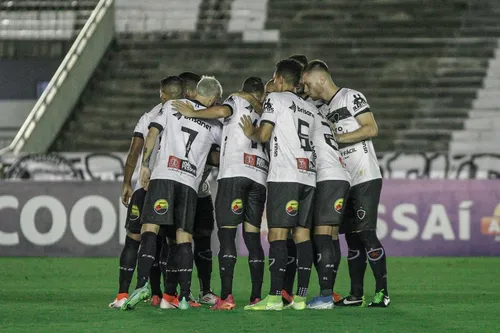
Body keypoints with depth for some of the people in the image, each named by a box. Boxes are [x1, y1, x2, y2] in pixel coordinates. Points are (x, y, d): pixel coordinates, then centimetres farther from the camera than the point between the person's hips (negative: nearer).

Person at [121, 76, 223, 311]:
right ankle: (184, 296, -1)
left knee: (149, 229, -8)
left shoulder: (172, 106, 11)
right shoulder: (214, 125, 15)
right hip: (190, 182, 2)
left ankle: (142, 284, -27)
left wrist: (145, 165, 9)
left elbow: (152, 134, 4)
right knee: (184, 238, 4)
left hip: (164, 175, -2)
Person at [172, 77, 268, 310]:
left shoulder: (236, 100, 8)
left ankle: (226, 296, -17)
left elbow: (222, 111, -12)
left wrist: (192, 113, -2)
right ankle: (256, 297, 2)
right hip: (259, 177, 5)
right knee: (253, 237, 7)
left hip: (234, 174, -5)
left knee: (227, 234, -8)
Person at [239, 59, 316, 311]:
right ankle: (300, 297, 0)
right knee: (302, 235, 4)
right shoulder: (308, 108, 23)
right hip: (308, 176, 7)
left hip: (284, 176, -7)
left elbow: (264, 135, -7)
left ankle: (275, 297, -16)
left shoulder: (275, 99, 2)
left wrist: (251, 133, 14)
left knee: (277, 235, -10)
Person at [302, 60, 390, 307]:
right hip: (344, 182, 8)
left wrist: (337, 137, -14)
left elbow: (372, 129, -13)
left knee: (366, 233, -12)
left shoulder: (352, 98, -4)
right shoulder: (324, 112, 19)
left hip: (365, 178, -8)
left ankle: (382, 292, -11)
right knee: (352, 239, 7)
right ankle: (356, 295, 9)